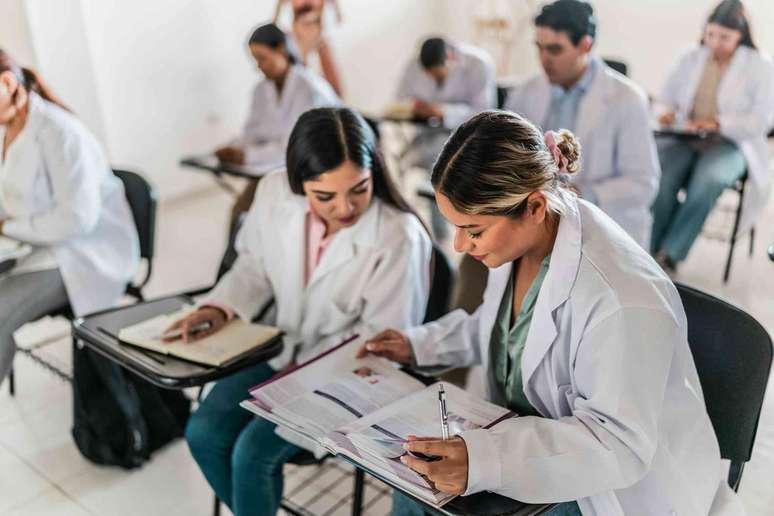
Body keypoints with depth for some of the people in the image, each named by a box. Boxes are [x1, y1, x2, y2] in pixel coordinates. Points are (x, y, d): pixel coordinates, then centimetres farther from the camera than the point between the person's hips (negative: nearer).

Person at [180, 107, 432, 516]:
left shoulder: (398, 239, -29)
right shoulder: (275, 193, -14)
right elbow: (254, 265, 6)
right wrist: (219, 308, -10)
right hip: (282, 348, 6)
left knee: (252, 453, -16)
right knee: (203, 433, -6)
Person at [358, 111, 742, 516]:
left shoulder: (625, 299, -34)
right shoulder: (518, 235, -9)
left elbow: (620, 444, -29)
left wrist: (483, 461, -41)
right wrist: (420, 345, 0)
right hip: (528, 437, 7)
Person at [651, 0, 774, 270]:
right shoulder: (691, 58, 13)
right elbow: (667, 97, 18)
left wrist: (719, 124, -20)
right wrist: (667, 113, -7)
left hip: (732, 143, -2)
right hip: (684, 138, 3)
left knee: (708, 180, -37)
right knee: (662, 175, -32)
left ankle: (670, 254, -28)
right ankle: (650, 251, -23)